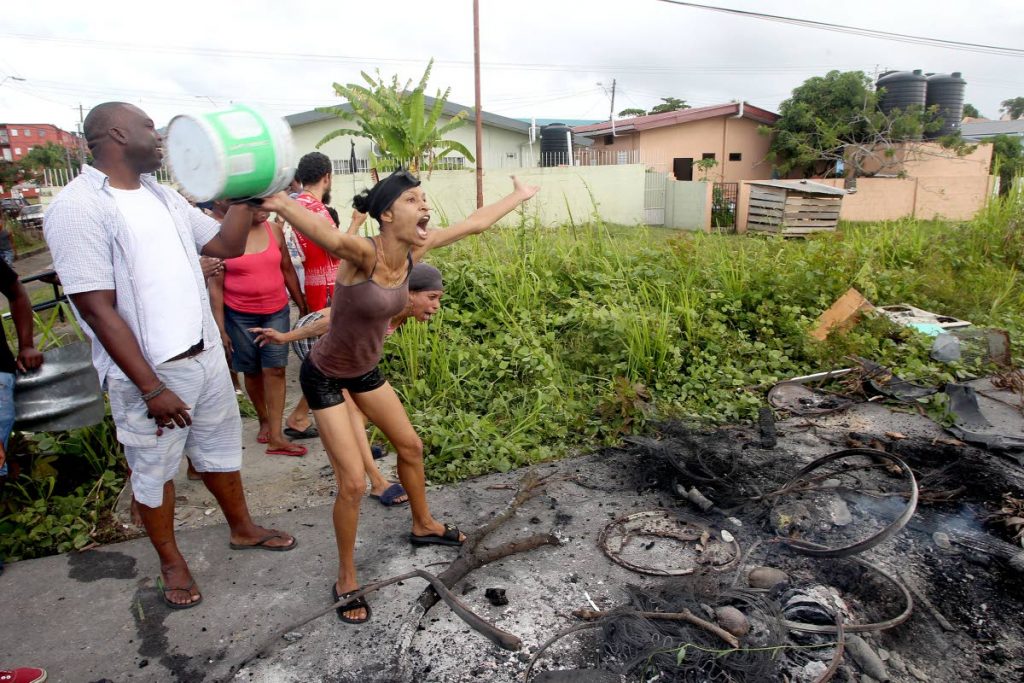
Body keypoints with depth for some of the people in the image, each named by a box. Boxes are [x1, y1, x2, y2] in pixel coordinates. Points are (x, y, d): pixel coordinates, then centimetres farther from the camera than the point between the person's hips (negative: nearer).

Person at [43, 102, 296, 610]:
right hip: (146, 374, -7)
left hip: (206, 354, 7)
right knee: (154, 471, 13)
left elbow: (226, 245, 10)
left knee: (220, 447, 21)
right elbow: (97, 308, -19)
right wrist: (152, 387, -20)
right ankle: (171, 562, 34)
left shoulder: (162, 195, 7)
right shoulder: (78, 208, -16)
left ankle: (242, 529, 41)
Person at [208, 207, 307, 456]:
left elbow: (287, 270, 10)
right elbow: (215, 286, -6)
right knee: (252, 371, 11)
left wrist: (302, 305, 12)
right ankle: (264, 420, 33)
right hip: (239, 316, -2)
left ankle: (276, 436, -1)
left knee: (275, 370, -4)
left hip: (276, 312, 2)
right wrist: (220, 328, -8)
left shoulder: (274, 230, 1)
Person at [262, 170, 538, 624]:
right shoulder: (363, 253, -31)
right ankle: (346, 580, 17)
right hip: (324, 376, -7)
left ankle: (423, 526, 45)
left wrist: (519, 196, 12)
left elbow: (475, 223, 0)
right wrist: (282, 205, -75)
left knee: (410, 446, 18)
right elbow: (330, 238, -56)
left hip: (365, 369, 7)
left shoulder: (414, 251, -12)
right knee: (353, 483, -8)